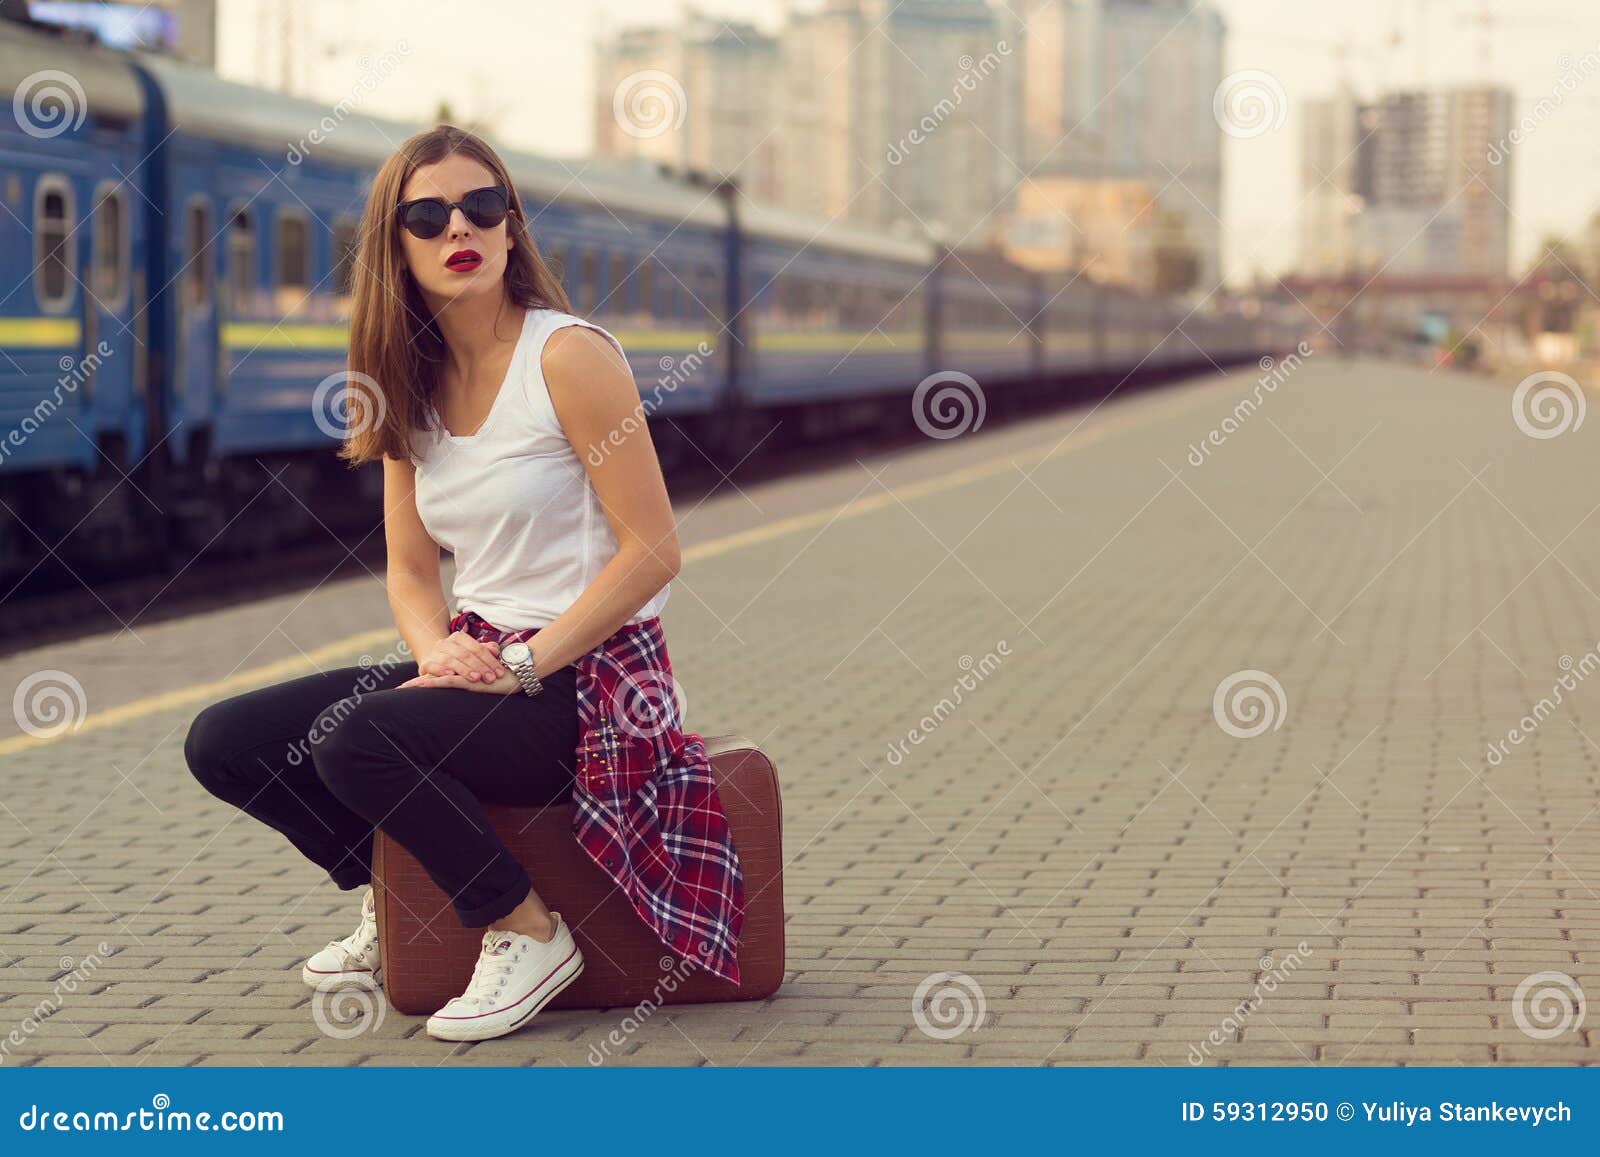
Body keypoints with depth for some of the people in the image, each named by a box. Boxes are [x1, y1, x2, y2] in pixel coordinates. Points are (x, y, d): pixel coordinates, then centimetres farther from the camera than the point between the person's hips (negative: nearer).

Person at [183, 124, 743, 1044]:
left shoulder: (568, 356, -13)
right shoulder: (413, 382, 9)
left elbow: (652, 551, -15)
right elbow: (412, 570, 13)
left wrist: (525, 665, -18)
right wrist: (440, 652, -10)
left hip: (587, 670, -7)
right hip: (478, 657, 8)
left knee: (354, 740, -31)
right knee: (223, 742, -2)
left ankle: (529, 934, -11)